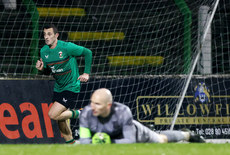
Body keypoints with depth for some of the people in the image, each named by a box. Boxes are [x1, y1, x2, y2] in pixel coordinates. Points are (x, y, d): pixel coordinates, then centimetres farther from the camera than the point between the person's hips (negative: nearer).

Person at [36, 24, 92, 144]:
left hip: (71, 87, -7)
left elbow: (87, 53, -7)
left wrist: (86, 73, -8)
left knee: (53, 115, -18)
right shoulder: (43, 51, 0)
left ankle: (77, 113, 4)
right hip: (58, 88, 7)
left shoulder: (67, 47, -18)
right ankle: (70, 142, 27)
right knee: (61, 121, 9)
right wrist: (41, 68, -9)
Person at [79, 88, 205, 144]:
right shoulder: (87, 113, -38)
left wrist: (111, 143, -48)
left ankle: (186, 135, 55)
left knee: (161, 140, 24)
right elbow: (84, 140, -33)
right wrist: (97, 144, -52)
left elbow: (130, 140, -36)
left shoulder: (122, 112, -43)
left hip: (131, 132, -2)